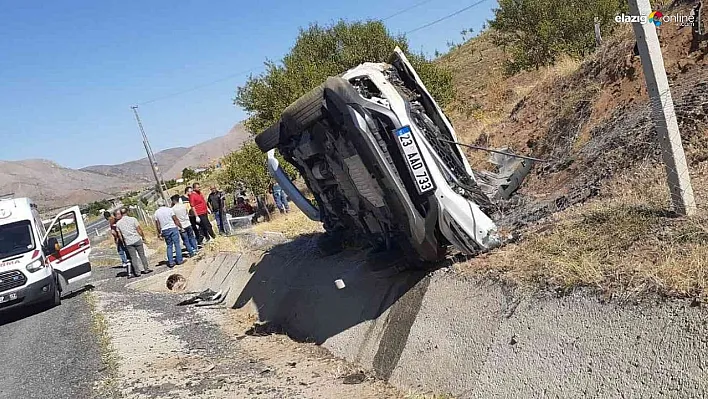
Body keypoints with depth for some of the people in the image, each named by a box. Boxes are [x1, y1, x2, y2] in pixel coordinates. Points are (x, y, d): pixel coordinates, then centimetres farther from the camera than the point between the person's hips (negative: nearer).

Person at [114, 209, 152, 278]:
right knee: (142, 255, 9)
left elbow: (120, 235, 5)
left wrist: (123, 242, 16)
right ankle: (146, 269, 13)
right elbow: (139, 229, -4)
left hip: (128, 242, 1)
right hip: (137, 240, -1)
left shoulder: (118, 223, 2)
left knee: (133, 257, 7)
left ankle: (137, 272, 8)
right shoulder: (132, 219, -5)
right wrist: (143, 237, 7)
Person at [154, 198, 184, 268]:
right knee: (177, 244, 2)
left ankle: (171, 262, 7)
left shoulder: (156, 212, 3)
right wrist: (180, 227, 3)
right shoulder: (169, 209, -5)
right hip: (173, 228, -3)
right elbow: (175, 220, -6)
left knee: (169, 246, 10)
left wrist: (159, 233, 15)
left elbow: (157, 224, 6)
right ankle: (179, 260, 3)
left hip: (165, 230, 3)